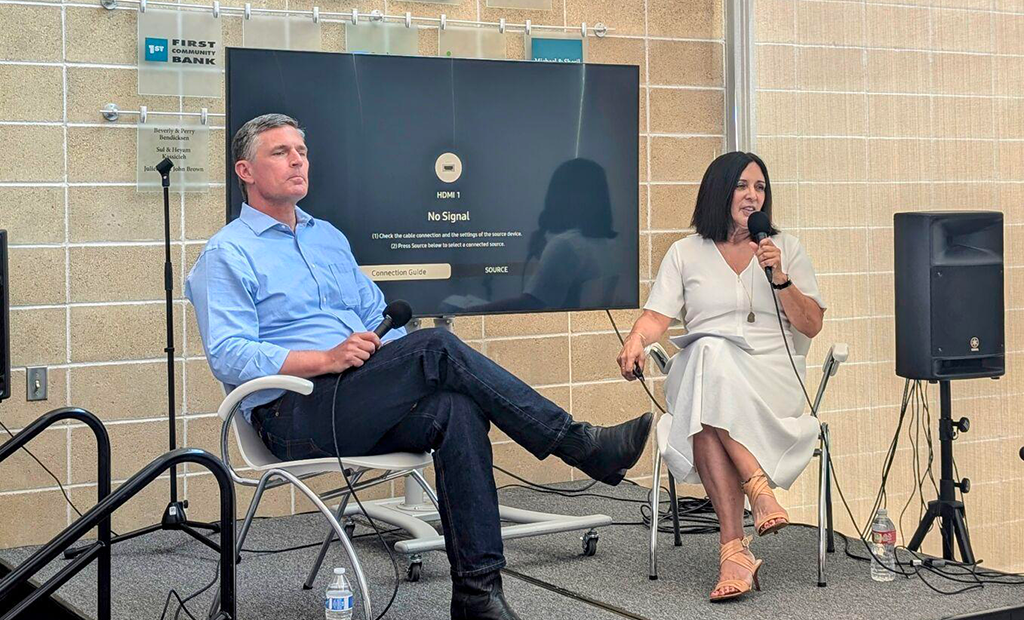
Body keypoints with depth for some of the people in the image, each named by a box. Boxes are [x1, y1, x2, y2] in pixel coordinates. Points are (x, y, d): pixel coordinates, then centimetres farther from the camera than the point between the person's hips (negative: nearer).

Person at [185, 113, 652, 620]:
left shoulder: (329, 237, 24)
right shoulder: (226, 256, 2)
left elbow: (376, 314, 25)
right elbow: (229, 356, -11)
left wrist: (399, 356, 1)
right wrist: (326, 358, -22)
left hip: (360, 403, 6)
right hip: (295, 415, -6)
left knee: (456, 411, -26)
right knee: (437, 347, -26)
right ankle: (581, 446, -23)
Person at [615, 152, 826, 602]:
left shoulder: (786, 248, 15)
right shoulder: (686, 253, 15)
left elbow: (811, 326, 9)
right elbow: (657, 315, 3)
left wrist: (779, 278, -6)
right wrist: (635, 342, -19)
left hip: (772, 377, 0)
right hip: (699, 375, 1)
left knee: (710, 410, -36)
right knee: (708, 352, -38)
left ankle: (733, 550, -40)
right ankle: (759, 487, -42)